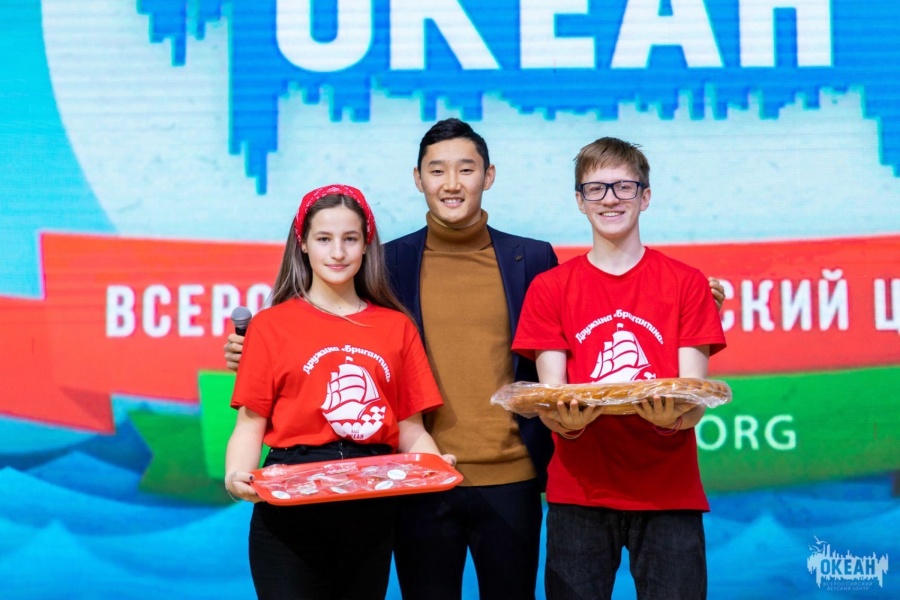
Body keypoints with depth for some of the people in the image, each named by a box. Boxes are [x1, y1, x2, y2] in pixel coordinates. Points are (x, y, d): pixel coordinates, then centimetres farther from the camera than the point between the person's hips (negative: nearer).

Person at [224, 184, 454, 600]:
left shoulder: (397, 327, 8)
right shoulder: (271, 325, 3)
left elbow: (410, 429, 7)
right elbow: (251, 424, -1)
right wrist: (237, 476, -19)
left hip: (372, 511, 3)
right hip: (290, 508, -2)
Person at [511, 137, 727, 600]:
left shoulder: (686, 284, 4)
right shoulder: (549, 289, 6)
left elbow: (695, 400, -2)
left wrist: (673, 415, -25)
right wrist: (565, 420, -23)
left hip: (669, 493, 0)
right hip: (577, 494, 1)